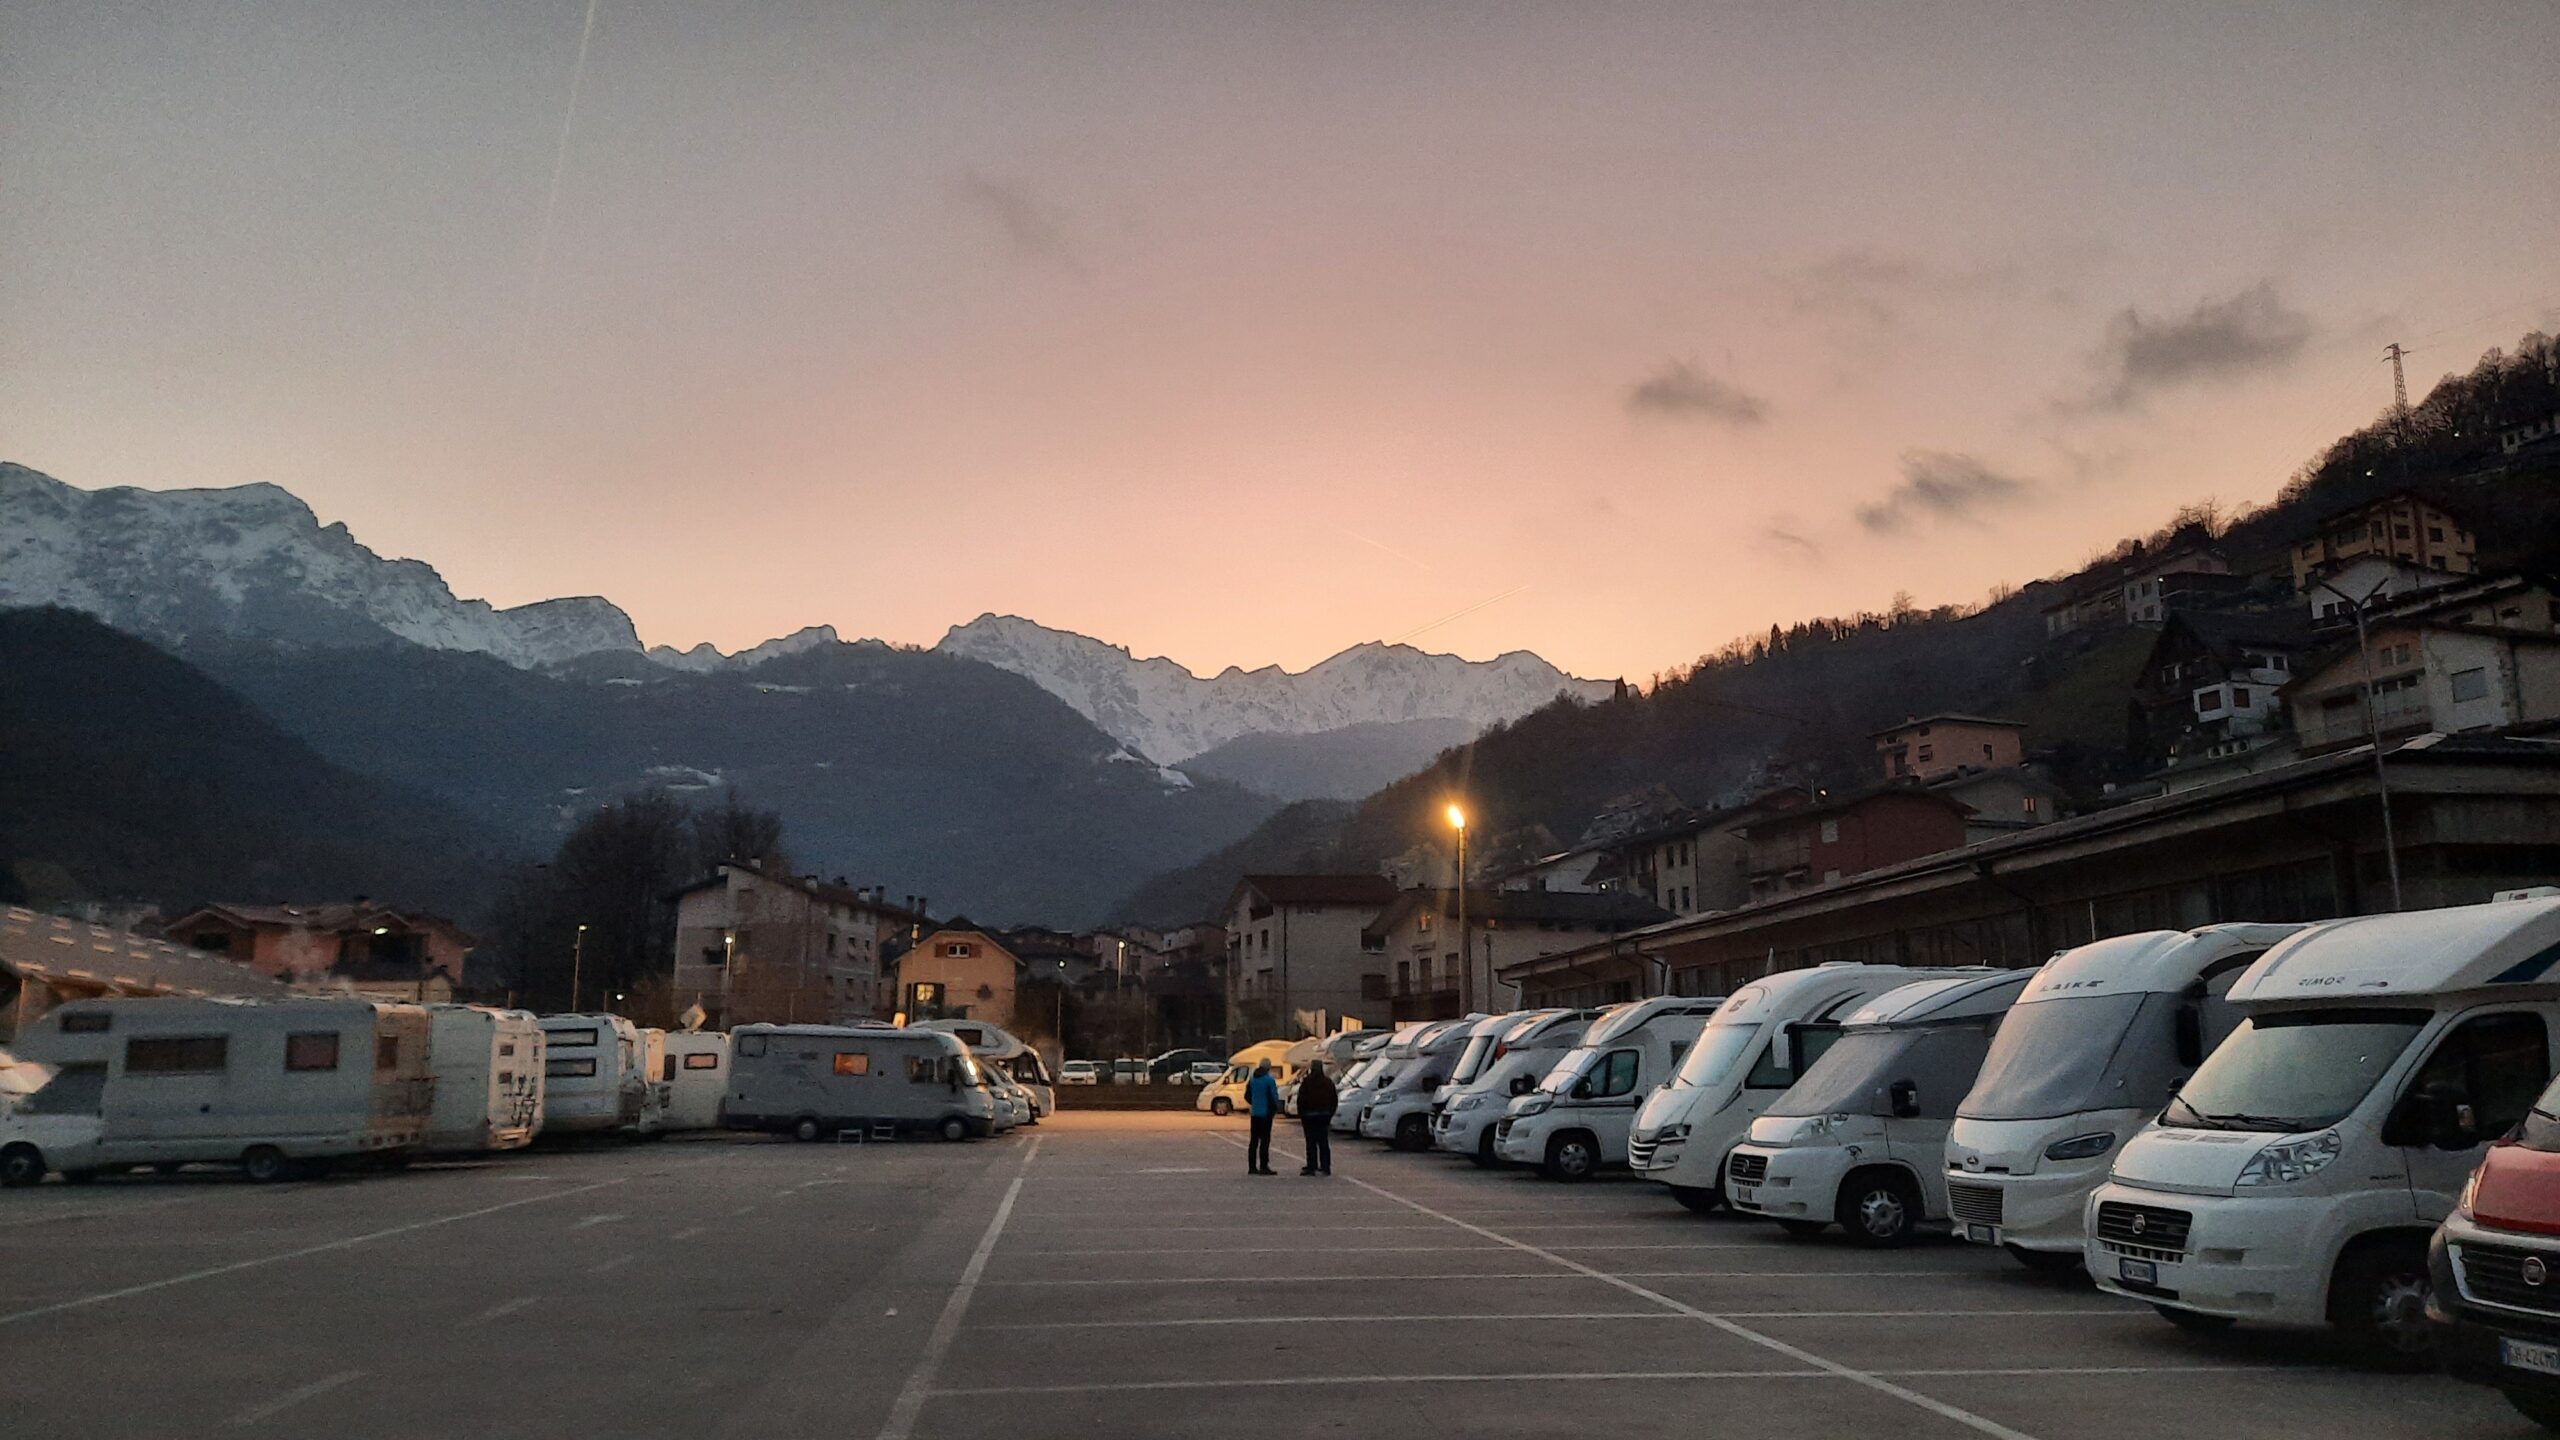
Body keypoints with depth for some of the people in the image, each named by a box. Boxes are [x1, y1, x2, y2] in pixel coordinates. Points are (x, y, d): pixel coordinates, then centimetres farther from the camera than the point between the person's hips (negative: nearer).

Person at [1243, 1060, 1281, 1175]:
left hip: (1255, 1114, 6)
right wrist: (1275, 1110, 2)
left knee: (1254, 1140, 10)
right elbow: (1274, 1097, -15)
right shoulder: (1269, 1080, -14)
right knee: (1265, 1140, -3)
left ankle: (1252, 1167, 12)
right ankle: (1263, 1167, -5)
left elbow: (1247, 1096, 13)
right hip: (1266, 1114, -6)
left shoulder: (1252, 1079, 7)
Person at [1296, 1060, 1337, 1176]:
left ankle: (1311, 1167, -4)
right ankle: (1325, 1167, 9)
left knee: (1311, 1142, -2)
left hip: (1309, 1115, -4)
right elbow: (1334, 1100, 10)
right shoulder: (1328, 1082, 6)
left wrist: (1300, 1115, -3)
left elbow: (1301, 1100, -10)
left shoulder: (1306, 1082, -8)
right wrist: (1330, 1113, 15)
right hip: (1324, 1115, 4)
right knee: (1323, 1142, 9)